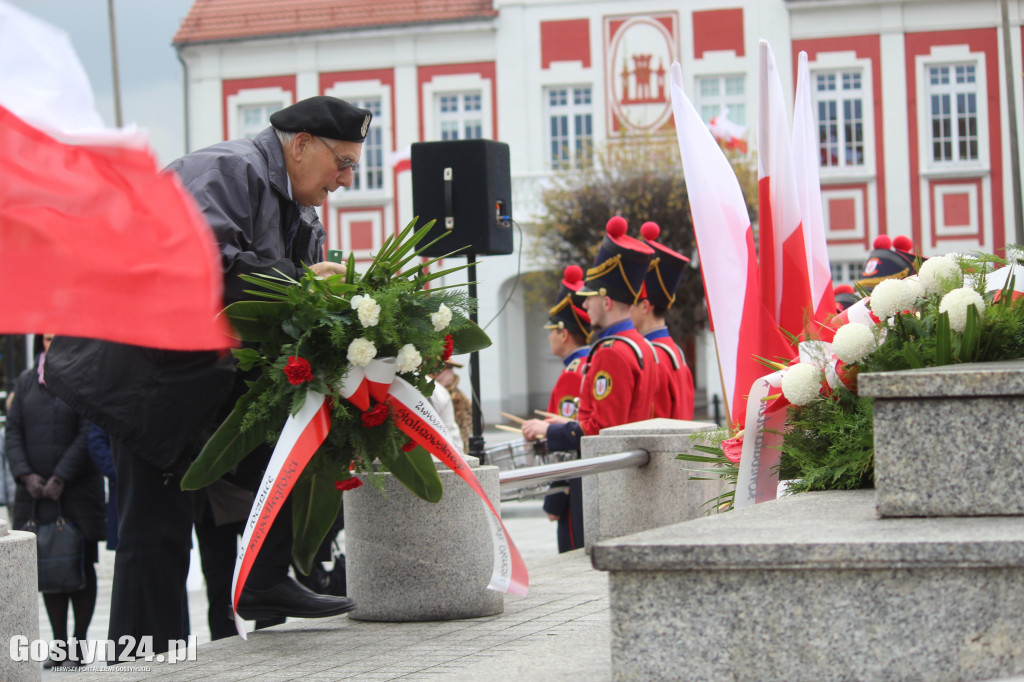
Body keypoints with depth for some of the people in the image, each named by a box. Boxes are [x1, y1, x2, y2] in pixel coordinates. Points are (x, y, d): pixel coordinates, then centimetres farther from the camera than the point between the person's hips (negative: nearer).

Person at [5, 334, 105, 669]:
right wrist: (26, 475, -6)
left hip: (78, 491, -4)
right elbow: (13, 432, 8)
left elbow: (88, 437, -8)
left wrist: (60, 479, -13)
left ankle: (79, 641, 6)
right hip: (35, 491, 4)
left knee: (81, 568, 1)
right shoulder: (26, 382, 12)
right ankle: (59, 642, 12)